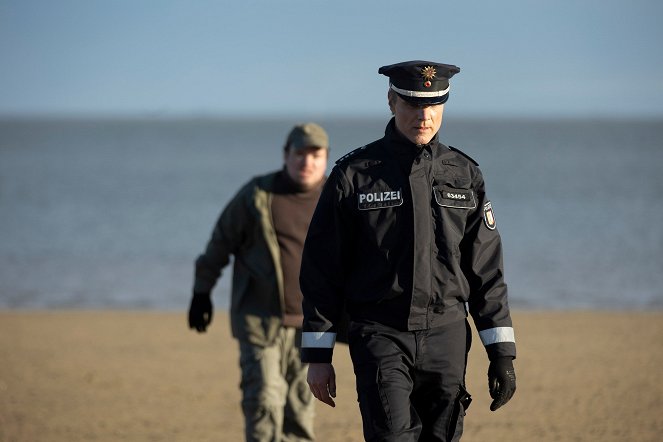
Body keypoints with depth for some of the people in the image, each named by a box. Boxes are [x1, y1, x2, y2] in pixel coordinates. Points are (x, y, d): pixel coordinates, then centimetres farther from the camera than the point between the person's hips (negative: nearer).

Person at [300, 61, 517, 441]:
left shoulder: (464, 175, 8)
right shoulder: (353, 174, 0)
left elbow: (487, 270, 9)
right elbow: (321, 271, 2)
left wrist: (502, 353, 3)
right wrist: (317, 355, -1)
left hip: (446, 338, 3)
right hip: (380, 338, -3)